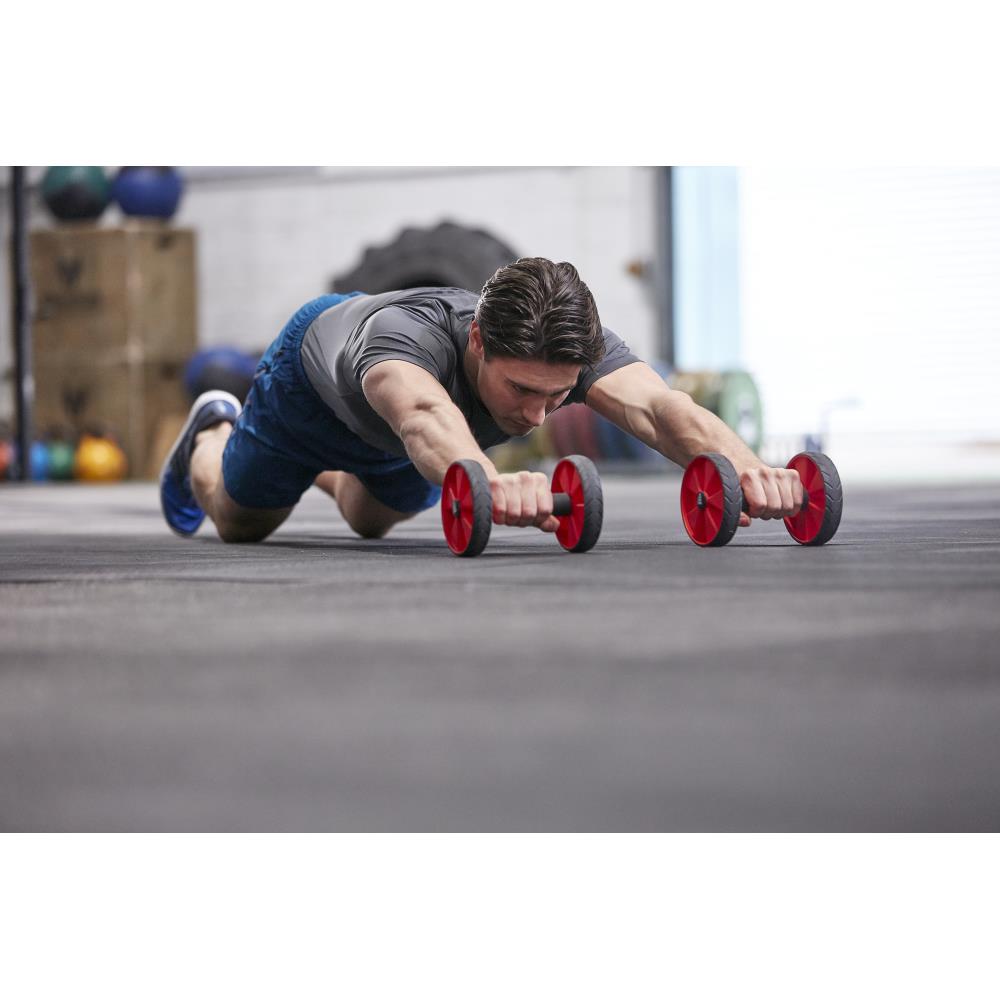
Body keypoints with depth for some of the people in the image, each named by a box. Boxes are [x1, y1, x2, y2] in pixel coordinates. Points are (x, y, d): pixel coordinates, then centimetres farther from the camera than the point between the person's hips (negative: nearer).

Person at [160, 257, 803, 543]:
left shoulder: (575, 347, -43)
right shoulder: (408, 333, -54)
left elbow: (657, 406, -62)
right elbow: (423, 414, -77)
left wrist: (743, 466, -84)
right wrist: (489, 480, -99)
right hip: (316, 377, -4)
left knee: (372, 521, 29)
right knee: (240, 520, 21)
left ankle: (329, 472, 60)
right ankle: (211, 435, 53)